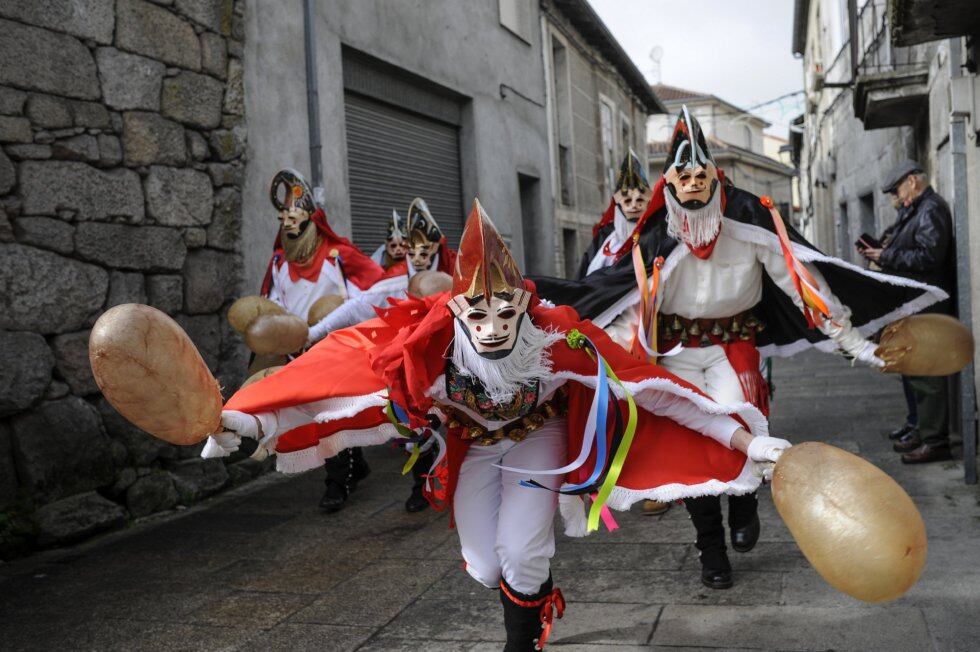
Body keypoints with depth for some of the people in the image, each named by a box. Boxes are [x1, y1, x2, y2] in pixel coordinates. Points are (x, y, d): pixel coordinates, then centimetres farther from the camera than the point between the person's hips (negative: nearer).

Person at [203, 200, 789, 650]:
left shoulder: (556, 336, -37)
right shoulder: (428, 338, -37)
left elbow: (645, 384, -34)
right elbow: (338, 371, -40)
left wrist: (744, 440, -33)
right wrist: (247, 420, -50)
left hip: (536, 436, -1)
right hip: (474, 442, 2)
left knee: (520, 554, -15)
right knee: (486, 569, 3)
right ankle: (542, 596, 41)